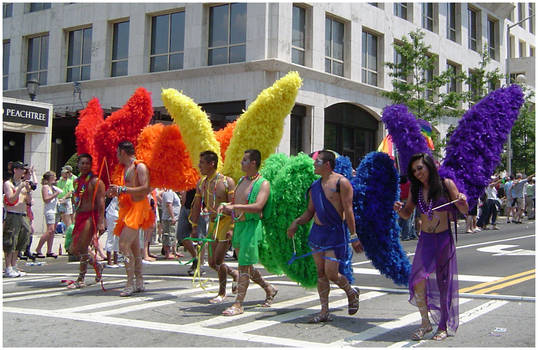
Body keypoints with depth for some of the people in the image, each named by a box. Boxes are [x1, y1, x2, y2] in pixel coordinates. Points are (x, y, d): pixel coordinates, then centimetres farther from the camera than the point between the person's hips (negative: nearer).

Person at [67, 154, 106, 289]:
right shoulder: (77, 181, 16)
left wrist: (100, 222, -21)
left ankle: (81, 280, 2)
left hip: (91, 217, -8)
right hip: (79, 217, 8)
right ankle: (97, 265, 29)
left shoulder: (96, 181, -8)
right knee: (73, 249, 9)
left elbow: (101, 202, -14)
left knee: (82, 248, -9)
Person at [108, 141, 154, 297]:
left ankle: (130, 284, -14)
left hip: (138, 209, -9)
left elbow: (146, 189, -20)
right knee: (133, 247, 11)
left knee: (124, 245, -17)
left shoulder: (140, 167, -9)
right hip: (128, 209, 9)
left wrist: (123, 189, -19)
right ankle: (139, 283, 19)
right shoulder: (126, 168, 19)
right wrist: (116, 192, 11)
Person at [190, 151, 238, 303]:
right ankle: (235, 274, 36)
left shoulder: (227, 181, -12)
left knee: (218, 260, -9)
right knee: (212, 262, 8)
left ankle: (222, 293, 10)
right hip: (212, 223, 7)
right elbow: (197, 206, 14)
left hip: (226, 223, -7)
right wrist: (194, 226, 11)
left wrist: (232, 228, -22)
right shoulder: (201, 183, 7)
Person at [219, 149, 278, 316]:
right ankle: (269, 289, 34)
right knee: (244, 264, 15)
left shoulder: (263, 183, -9)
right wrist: (225, 207, 4)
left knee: (244, 265, -8)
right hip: (238, 225, 9)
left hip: (252, 226, -9)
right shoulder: (241, 181, 17)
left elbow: (258, 206, -23)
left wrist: (235, 206, -25)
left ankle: (238, 304, -4)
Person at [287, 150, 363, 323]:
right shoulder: (315, 186, 13)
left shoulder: (341, 182, -9)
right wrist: (296, 222, 1)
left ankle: (352, 293, 21)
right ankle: (324, 312, 15)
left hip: (335, 232, -7)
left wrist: (353, 236, -15)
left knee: (331, 273, -10)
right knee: (321, 273, 7)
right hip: (317, 231, 7)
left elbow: (348, 210, -12)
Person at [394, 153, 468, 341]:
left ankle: (444, 326, 18)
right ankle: (425, 323, 3)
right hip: (425, 240, 3)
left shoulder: (446, 184, -4)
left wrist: (463, 202, -25)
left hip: (444, 239, -3)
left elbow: (465, 211, -3)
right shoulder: (416, 189, 7)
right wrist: (399, 209, -7)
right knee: (418, 280, -13)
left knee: (443, 282, 4)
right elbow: (407, 214, 15)